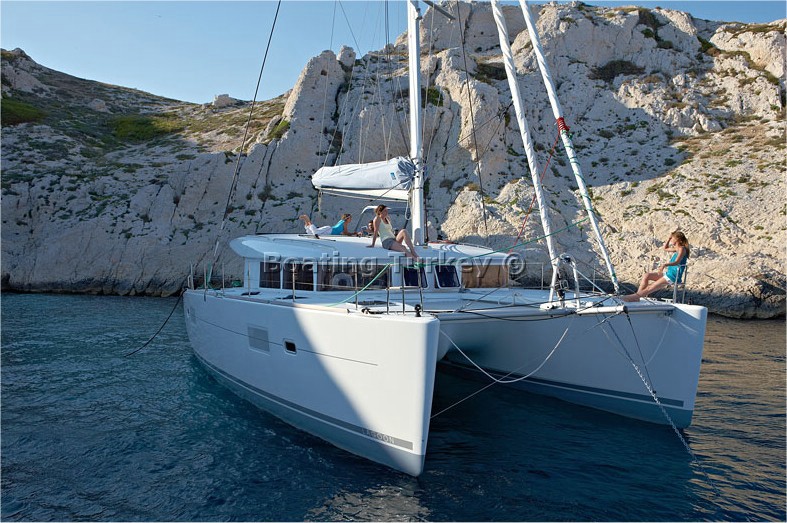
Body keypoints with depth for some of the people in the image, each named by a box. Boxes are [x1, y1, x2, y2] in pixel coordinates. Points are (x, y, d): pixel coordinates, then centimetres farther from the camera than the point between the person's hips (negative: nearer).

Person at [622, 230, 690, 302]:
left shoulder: (682, 249, -12)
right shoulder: (677, 249, 16)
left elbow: (677, 262, -27)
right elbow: (665, 248, 34)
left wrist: (665, 265, -43)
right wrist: (669, 238, 20)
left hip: (674, 276, -9)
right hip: (668, 273, 9)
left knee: (650, 288, -13)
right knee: (646, 275, -3)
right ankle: (637, 296, -9)